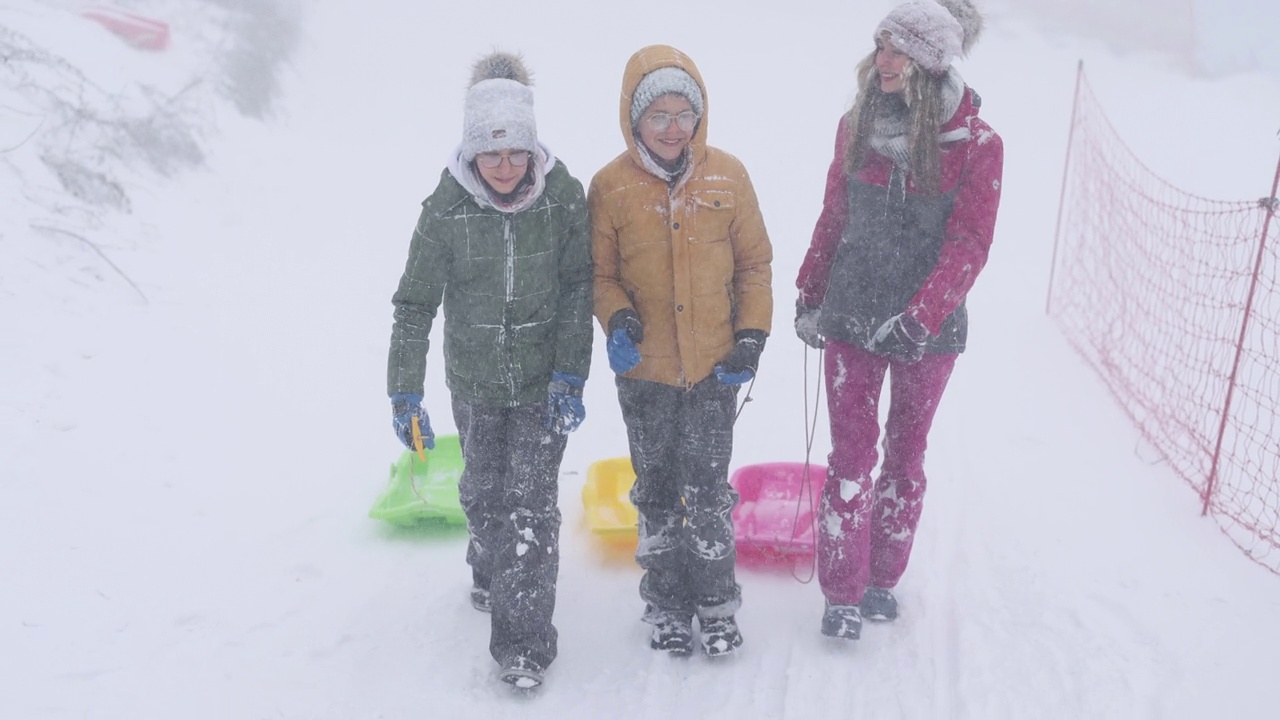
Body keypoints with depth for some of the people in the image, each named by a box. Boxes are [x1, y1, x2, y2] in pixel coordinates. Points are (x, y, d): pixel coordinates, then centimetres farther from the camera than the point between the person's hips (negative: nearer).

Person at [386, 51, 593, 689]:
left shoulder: (564, 195, -10)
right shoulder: (446, 209, -9)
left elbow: (578, 288, -6)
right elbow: (414, 304, -6)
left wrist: (569, 375, -12)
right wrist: (405, 393, -11)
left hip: (544, 380, -1)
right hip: (475, 381, 2)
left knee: (531, 501, -4)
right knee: (483, 494, 16)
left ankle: (524, 640, 7)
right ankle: (489, 572, 47)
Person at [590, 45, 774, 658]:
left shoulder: (727, 176, -3)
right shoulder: (610, 186, -5)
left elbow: (754, 265, 5)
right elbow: (599, 274, 2)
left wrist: (751, 339, -3)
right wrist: (617, 321, -17)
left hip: (714, 368, 0)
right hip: (644, 373, 1)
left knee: (708, 491, 6)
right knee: (656, 492, 13)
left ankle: (716, 601, 27)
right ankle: (667, 602, 32)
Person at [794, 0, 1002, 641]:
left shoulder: (977, 145, -10)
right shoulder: (856, 127, 0)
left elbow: (969, 244, -13)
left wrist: (918, 318, -24)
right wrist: (809, 294, 10)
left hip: (929, 328, -1)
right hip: (851, 319, 1)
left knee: (906, 456, 14)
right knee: (851, 456, 3)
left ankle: (883, 578, 31)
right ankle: (842, 592, 14)